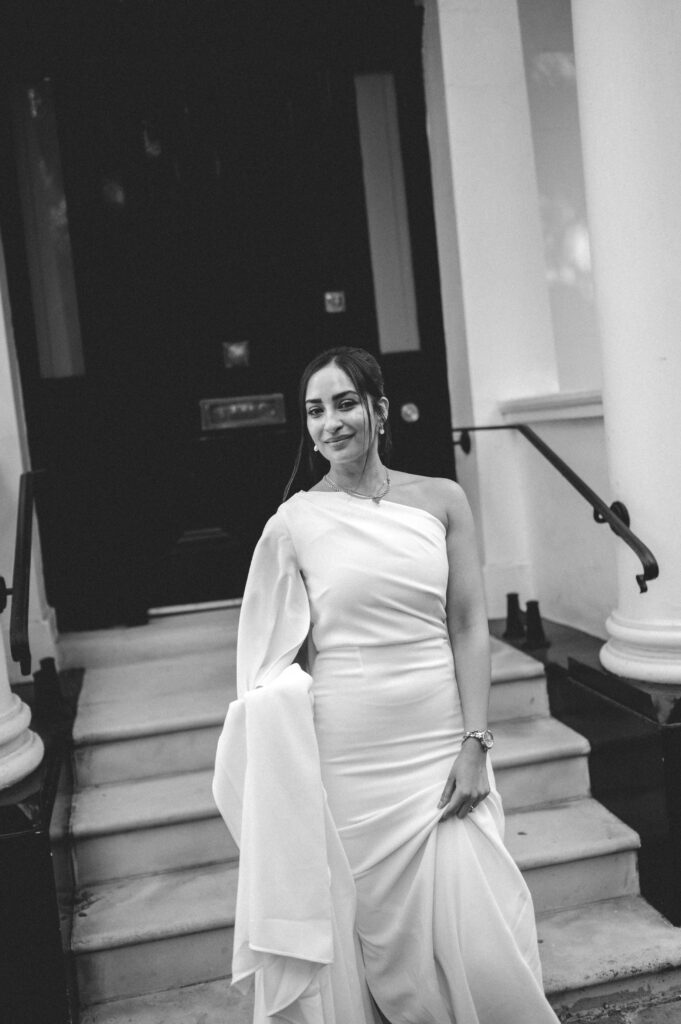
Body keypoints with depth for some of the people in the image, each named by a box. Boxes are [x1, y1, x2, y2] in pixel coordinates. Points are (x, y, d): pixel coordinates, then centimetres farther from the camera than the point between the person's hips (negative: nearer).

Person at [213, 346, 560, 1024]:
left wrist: (475, 744, -6)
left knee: (469, 930, 4)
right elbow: (276, 659, 2)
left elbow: (469, 626, 0)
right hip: (348, 756, -1)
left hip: (442, 744, 1)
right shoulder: (293, 523, -2)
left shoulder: (441, 500, 2)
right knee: (376, 927, 10)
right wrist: (286, 769, -1)